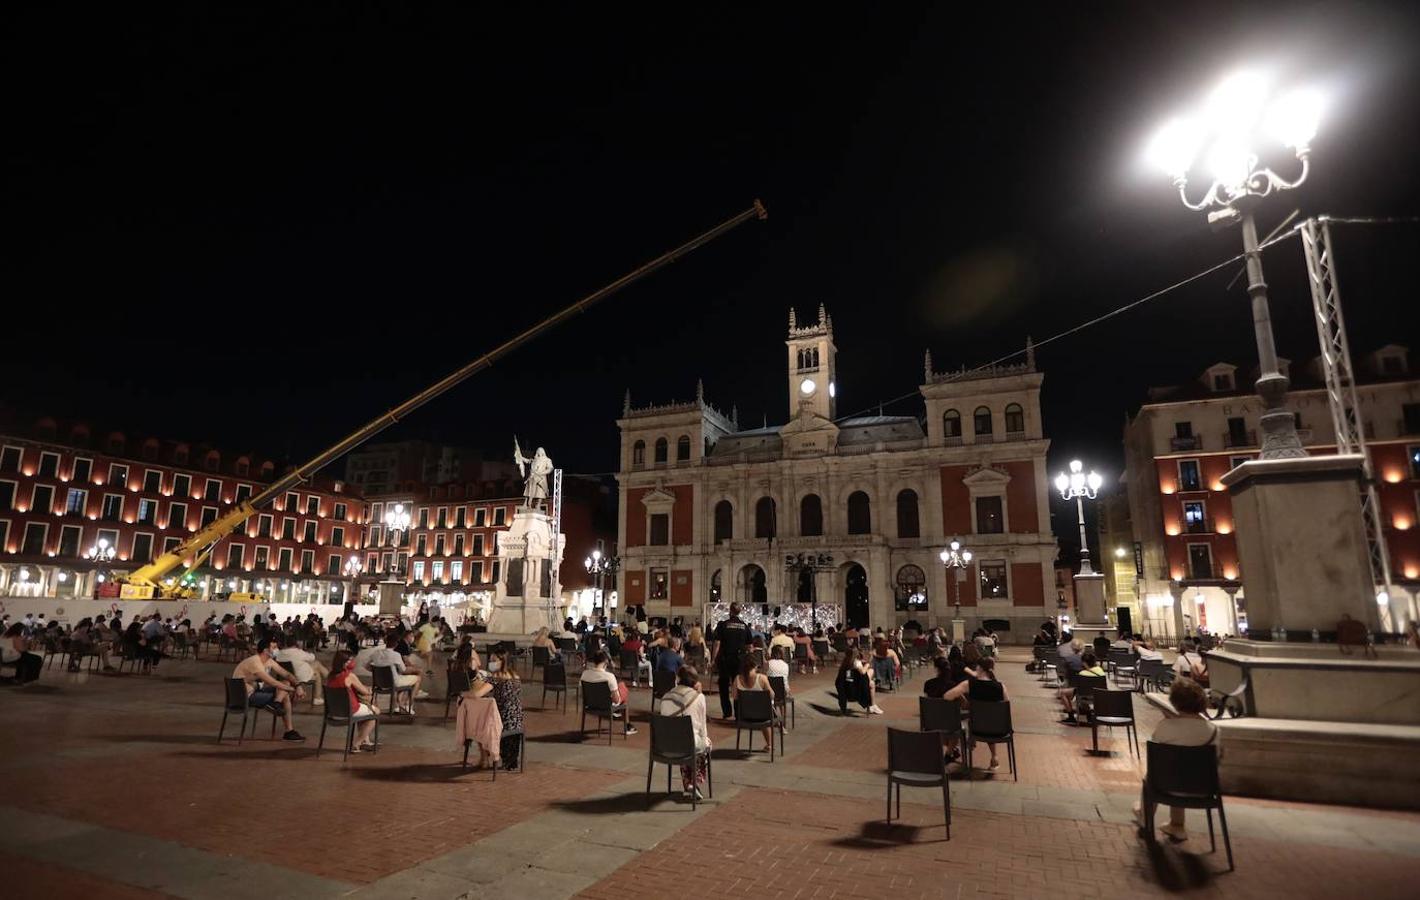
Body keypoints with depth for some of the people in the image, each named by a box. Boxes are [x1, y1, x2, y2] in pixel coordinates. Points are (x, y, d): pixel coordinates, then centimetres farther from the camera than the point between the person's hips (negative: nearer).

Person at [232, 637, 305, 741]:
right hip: (245, 696, -8)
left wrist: (298, 687, -13)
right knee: (284, 695, -13)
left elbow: (287, 675, 3)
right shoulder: (254, 662, -25)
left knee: (286, 683, -7)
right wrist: (292, 689, -18)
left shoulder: (269, 661, 2)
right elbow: (272, 682, -28)